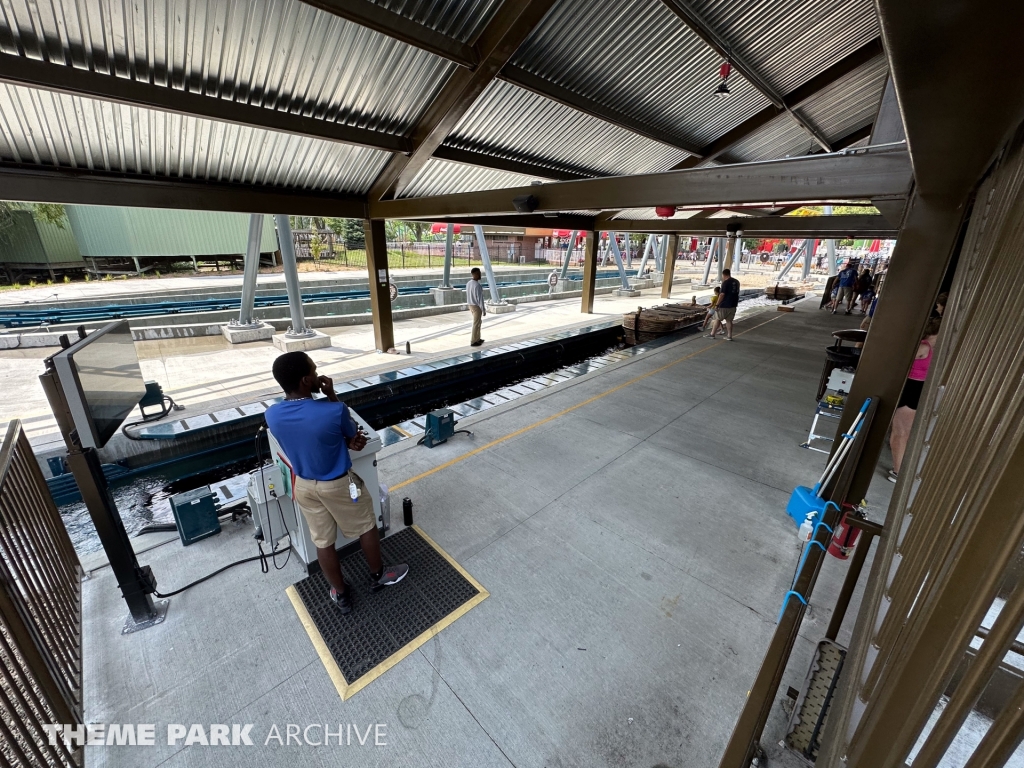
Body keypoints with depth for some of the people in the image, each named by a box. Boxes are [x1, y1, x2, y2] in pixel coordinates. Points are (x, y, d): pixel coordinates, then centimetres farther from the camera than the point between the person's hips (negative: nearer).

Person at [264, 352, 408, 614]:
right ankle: (378, 576, 44)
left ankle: (341, 595, 41)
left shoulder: (272, 415, -12)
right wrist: (331, 395, -11)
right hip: (338, 485, -5)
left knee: (323, 542, 20)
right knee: (366, 528, 22)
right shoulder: (332, 411, -30)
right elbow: (352, 431, -7)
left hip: (304, 486, 5)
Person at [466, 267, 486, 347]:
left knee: (478, 322, 21)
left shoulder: (468, 284, 6)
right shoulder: (478, 285, -22)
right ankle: (473, 342, 9)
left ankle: (477, 339, 30)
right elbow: (480, 298, -22)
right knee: (476, 324, 1)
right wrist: (483, 310, -15)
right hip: (477, 307, -9)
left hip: (471, 306, 9)